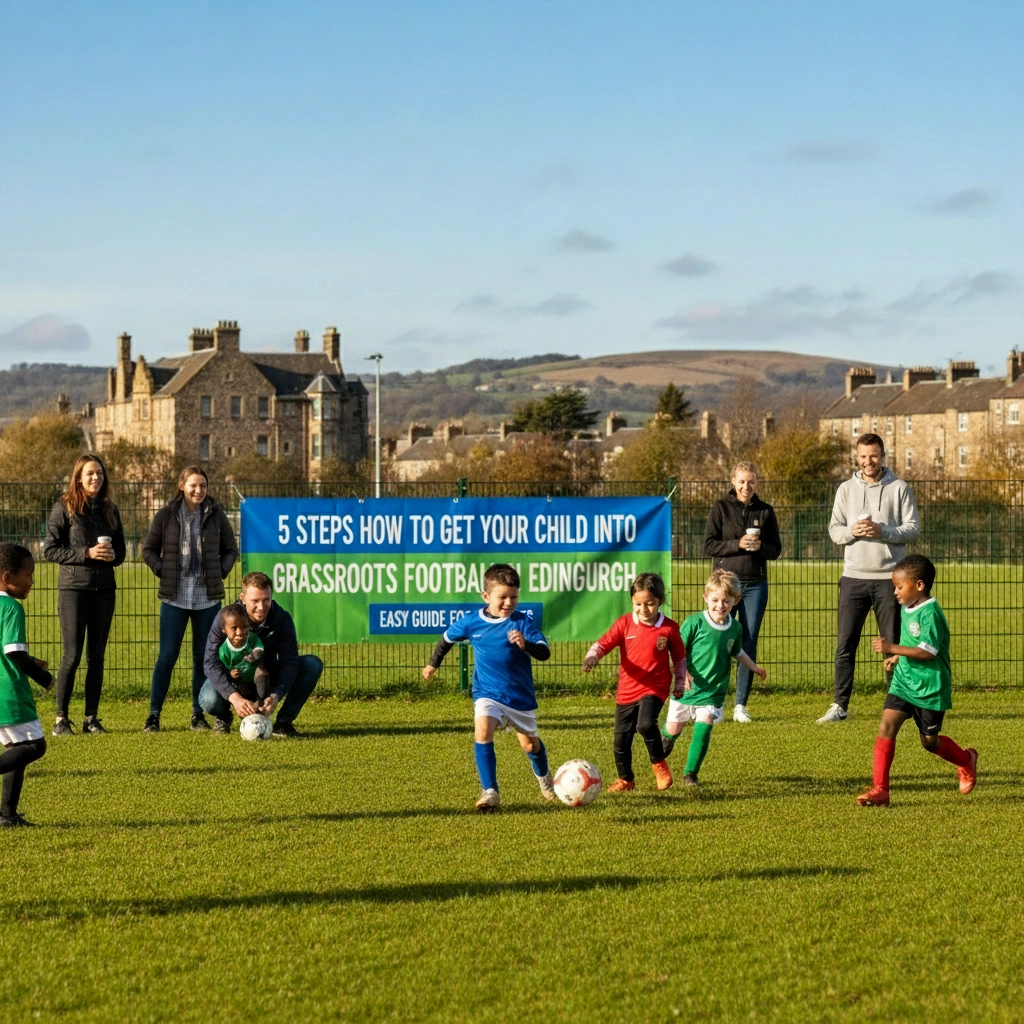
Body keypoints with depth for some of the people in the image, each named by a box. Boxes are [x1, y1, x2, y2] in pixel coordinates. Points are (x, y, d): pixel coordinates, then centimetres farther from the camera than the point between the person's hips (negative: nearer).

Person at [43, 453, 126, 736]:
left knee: (97, 656, 6)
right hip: (73, 586, -5)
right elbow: (49, 550, -7)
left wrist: (112, 555, -6)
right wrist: (87, 553, -16)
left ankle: (91, 718, 12)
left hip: (104, 588, 5)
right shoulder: (65, 507, -3)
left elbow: (120, 550, 18)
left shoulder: (109, 509, 11)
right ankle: (61, 718, 0)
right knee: (72, 654, -7)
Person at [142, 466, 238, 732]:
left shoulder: (216, 515, 4)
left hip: (207, 597, 2)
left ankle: (198, 715, 15)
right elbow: (149, 550, 7)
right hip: (174, 597, -2)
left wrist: (220, 572, -1)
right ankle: (153, 715, 3)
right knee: (167, 656, -3)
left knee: (204, 657, 6)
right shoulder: (166, 515, 0)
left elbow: (231, 550, 13)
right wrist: (162, 571, -6)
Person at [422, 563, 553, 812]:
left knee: (529, 743, 16)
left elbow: (545, 652, -25)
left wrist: (526, 644, -45)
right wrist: (433, 664, 25)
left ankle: (544, 777, 50)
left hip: (520, 695, 0)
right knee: (482, 731, -25)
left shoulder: (523, 622, -15)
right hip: (487, 693, 0)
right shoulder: (471, 622, -7)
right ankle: (489, 792, -21)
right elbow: (447, 638, 13)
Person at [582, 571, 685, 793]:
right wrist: (592, 657, -32)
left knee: (645, 724, -30)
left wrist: (680, 683, 13)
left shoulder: (669, 628, -4)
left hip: (655, 689, -3)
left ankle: (660, 765, -4)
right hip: (626, 690, 3)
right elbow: (602, 644, -12)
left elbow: (680, 658, 11)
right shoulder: (624, 624, -4)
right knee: (621, 739, 8)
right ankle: (625, 779, 34)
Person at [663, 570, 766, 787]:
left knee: (703, 728, -13)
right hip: (687, 687, -2)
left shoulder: (735, 628, 0)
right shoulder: (695, 622, -15)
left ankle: (690, 773, 2)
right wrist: (682, 672, -23)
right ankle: (667, 740, 47)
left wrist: (753, 667, 27)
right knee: (673, 729, 9)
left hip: (713, 691, 2)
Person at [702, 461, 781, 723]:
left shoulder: (765, 511, 8)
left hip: (755, 585, 2)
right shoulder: (721, 507, 1)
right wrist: (738, 544, -17)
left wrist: (760, 546, -12)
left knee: (749, 644, 2)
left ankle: (741, 705, 8)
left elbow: (776, 549, 9)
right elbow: (708, 546, -4)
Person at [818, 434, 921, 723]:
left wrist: (882, 531, -16)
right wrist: (852, 531, -14)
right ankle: (840, 705, 3)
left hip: (888, 577, -2)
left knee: (893, 644, 4)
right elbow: (834, 530, 7)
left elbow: (913, 528, -2)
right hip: (854, 576, 2)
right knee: (845, 645, -1)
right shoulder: (846, 489, 9)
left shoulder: (899, 488, 3)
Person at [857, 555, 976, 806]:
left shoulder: (930, 613, -20)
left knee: (930, 741, 9)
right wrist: (897, 657, 11)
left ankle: (966, 761, 40)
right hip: (904, 682, 7)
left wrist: (894, 649, -31)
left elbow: (928, 651, -27)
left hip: (930, 689, -7)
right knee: (886, 727, -11)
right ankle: (879, 789, -10)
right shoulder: (907, 610, 7)